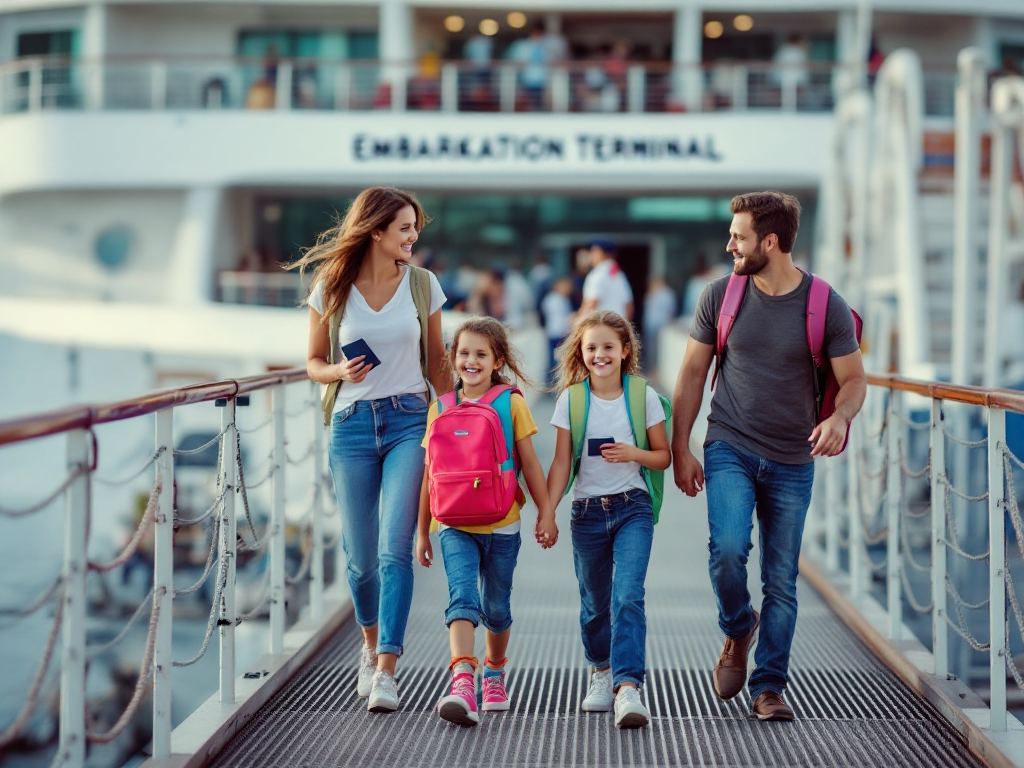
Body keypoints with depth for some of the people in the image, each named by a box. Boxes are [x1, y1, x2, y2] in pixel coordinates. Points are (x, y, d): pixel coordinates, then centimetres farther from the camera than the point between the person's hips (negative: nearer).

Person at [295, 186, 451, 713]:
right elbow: (314, 363, 9)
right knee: (361, 557, 5)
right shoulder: (331, 289, 1)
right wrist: (339, 371, -13)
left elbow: (436, 364, 12)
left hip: (409, 422, 0)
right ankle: (371, 646, 33)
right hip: (352, 426, 1)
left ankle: (385, 671, -12)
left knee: (394, 549, -13)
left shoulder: (423, 284, 3)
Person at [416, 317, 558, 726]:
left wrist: (546, 513, 0)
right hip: (455, 526, 0)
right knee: (463, 597, -18)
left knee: (496, 607, 11)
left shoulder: (511, 404, 0)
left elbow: (530, 463, 3)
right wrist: (422, 532, 13)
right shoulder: (441, 408, 5)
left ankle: (494, 672, 35)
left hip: (501, 525, 0)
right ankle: (462, 683, -31)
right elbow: (431, 473, 10)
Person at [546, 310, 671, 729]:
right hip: (587, 511, 2)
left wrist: (633, 453, -14)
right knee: (594, 603, 11)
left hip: (633, 509, -2)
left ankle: (627, 687, -24)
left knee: (628, 596, -18)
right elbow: (562, 464, 2)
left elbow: (664, 456, 6)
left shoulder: (644, 396, 0)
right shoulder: (571, 400, 1)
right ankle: (602, 672, 34)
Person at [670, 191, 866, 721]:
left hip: (792, 462, 0)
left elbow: (853, 379, -1)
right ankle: (737, 630, 9)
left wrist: (840, 416, -23)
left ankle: (769, 687, 18)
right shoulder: (721, 295, -2)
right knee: (727, 549, -22)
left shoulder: (826, 306, -6)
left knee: (781, 581, 5)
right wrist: (680, 449, 2)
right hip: (730, 448, 0)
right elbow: (692, 373, 6)